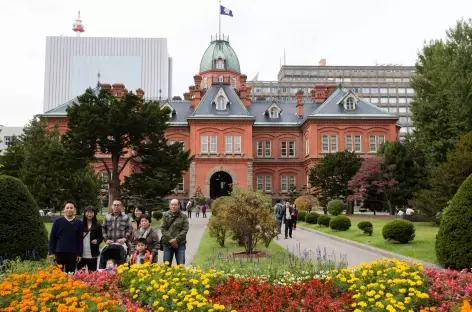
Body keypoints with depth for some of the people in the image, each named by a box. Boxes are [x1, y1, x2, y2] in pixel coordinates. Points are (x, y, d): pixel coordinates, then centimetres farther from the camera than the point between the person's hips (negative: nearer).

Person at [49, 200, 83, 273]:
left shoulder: (79, 223, 4)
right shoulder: (58, 221, 1)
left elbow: (80, 240, 5)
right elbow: (52, 237, 3)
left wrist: (79, 254, 2)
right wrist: (51, 252, -2)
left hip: (73, 254, 1)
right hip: (60, 253, -1)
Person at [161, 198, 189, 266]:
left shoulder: (184, 216, 2)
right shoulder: (165, 215, 4)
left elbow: (185, 230, -4)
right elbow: (163, 229, -2)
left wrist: (176, 239, -15)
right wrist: (170, 239, -12)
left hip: (180, 244, -1)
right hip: (167, 244, 1)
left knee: (181, 264, -1)